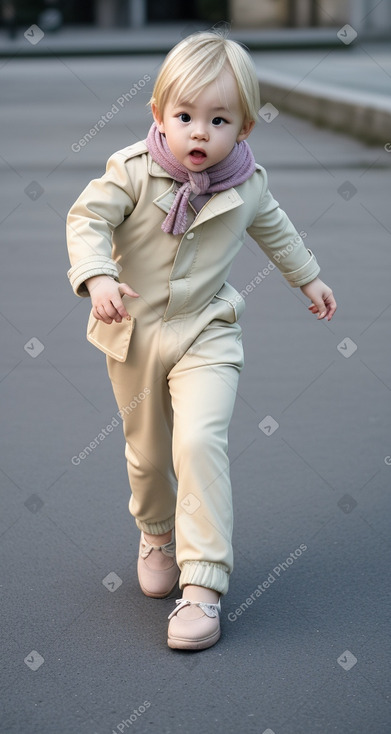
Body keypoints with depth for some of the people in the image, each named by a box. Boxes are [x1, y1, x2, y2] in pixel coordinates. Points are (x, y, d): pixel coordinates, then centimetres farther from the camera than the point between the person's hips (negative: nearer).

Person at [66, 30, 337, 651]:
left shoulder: (247, 186, -5)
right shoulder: (132, 170, -14)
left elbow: (274, 228, 15)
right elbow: (87, 218, -16)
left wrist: (309, 278, 26)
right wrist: (97, 276, -35)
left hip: (205, 334, -1)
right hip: (134, 333, 1)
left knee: (200, 442, -20)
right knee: (146, 450, 15)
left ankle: (204, 583, -16)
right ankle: (156, 534, 47)